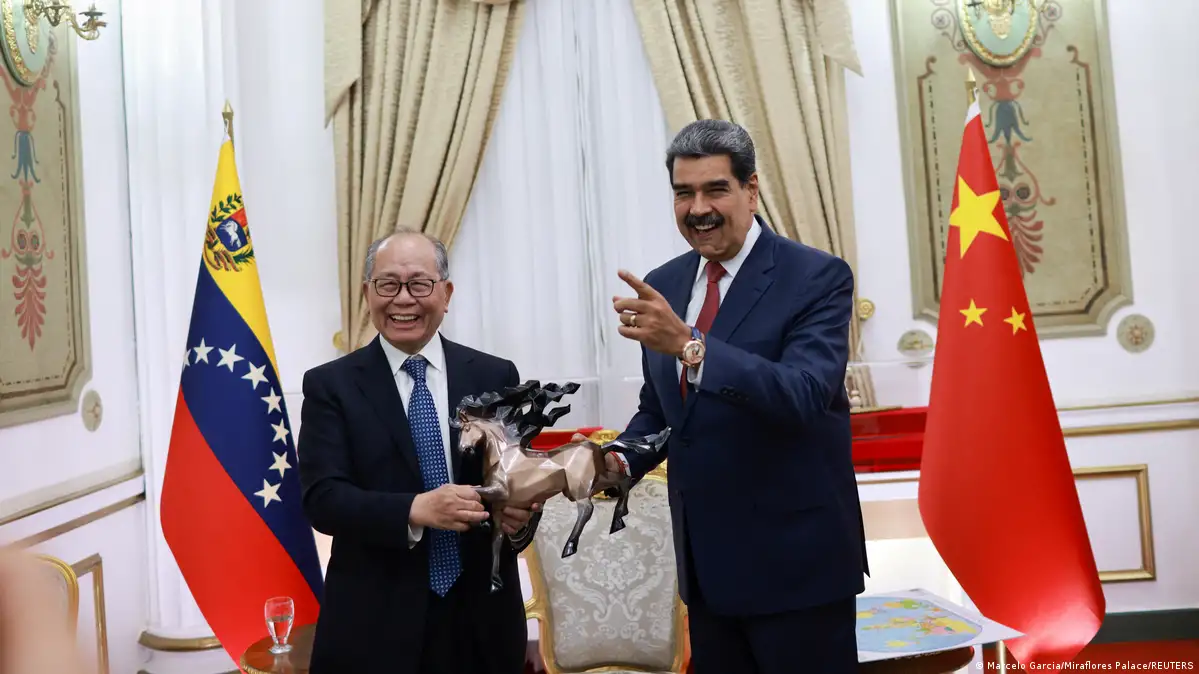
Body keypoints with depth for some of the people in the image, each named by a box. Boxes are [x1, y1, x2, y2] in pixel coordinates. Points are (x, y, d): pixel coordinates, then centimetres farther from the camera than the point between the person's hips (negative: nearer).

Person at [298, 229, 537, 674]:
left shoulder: (495, 376, 3)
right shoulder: (331, 385, -1)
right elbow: (322, 498, -10)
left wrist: (520, 507, -19)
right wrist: (415, 509, -25)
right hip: (375, 623, -2)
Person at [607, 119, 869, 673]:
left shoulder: (817, 277, -12)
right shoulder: (663, 287, 6)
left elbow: (805, 395, -27)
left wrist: (689, 345, -37)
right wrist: (620, 459, -5)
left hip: (795, 561, -5)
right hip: (705, 563, 6)